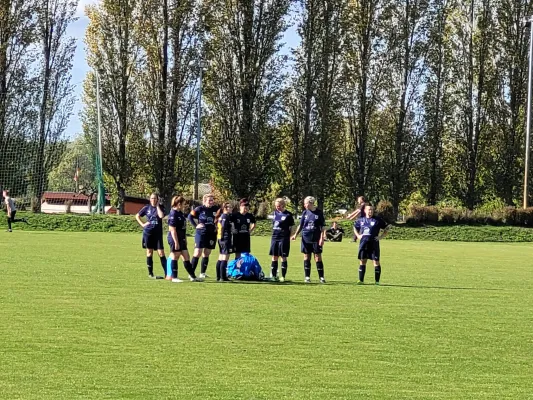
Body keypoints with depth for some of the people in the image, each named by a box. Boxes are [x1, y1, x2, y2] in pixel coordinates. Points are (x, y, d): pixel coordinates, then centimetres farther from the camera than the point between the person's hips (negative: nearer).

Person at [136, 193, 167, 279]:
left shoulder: (160, 207, 1)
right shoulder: (147, 208, 4)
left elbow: (161, 216, -20)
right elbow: (137, 216, 14)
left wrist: (157, 206, -10)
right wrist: (142, 224, 1)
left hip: (158, 233, -1)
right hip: (148, 232, 1)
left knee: (161, 253, -7)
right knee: (149, 252, 6)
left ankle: (166, 273, -6)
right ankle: (150, 273, 12)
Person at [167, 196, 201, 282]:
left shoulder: (180, 213, 12)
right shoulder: (173, 214, -17)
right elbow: (172, 229, -20)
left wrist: (185, 239, 20)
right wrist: (176, 242, -21)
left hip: (181, 239, 9)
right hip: (175, 239, -9)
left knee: (186, 258, 10)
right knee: (175, 258, 0)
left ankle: (192, 276, 14)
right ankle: (174, 277, 8)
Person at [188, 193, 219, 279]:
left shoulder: (216, 209, 2)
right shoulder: (200, 209, -7)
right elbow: (190, 216, 0)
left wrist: (217, 226, 4)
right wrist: (196, 225, -6)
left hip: (212, 234, 4)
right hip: (201, 233, -4)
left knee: (206, 254, 10)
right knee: (197, 253, -9)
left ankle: (202, 273, 18)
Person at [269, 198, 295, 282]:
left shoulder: (288, 214, -5)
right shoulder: (275, 213, 10)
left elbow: (291, 227, -2)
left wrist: (289, 237, -8)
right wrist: (274, 233, 13)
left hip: (284, 238, -5)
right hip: (275, 237, 5)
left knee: (283, 257, -1)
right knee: (274, 257, 6)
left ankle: (283, 276, 3)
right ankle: (273, 275, 11)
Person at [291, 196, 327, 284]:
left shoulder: (319, 213, -3)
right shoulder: (305, 213, 6)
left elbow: (323, 226, -2)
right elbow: (300, 225, 11)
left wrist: (322, 238, -8)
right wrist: (295, 234, 0)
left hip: (316, 239, -3)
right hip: (306, 239, 3)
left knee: (318, 257, -1)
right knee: (306, 257, 5)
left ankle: (321, 277, 4)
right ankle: (307, 277, 11)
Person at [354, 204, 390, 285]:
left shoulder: (377, 220, 1)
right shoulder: (361, 220, 11)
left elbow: (386, 229, 5)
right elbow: (355, 227, 29)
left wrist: (381, 237, -5)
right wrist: (358, 236, 13)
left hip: (374, 243, -3)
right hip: (363, 243, 3)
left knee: (376, 261, -4)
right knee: (362, 261, 5)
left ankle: (377, 281, 1)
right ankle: (361, 280, 11)